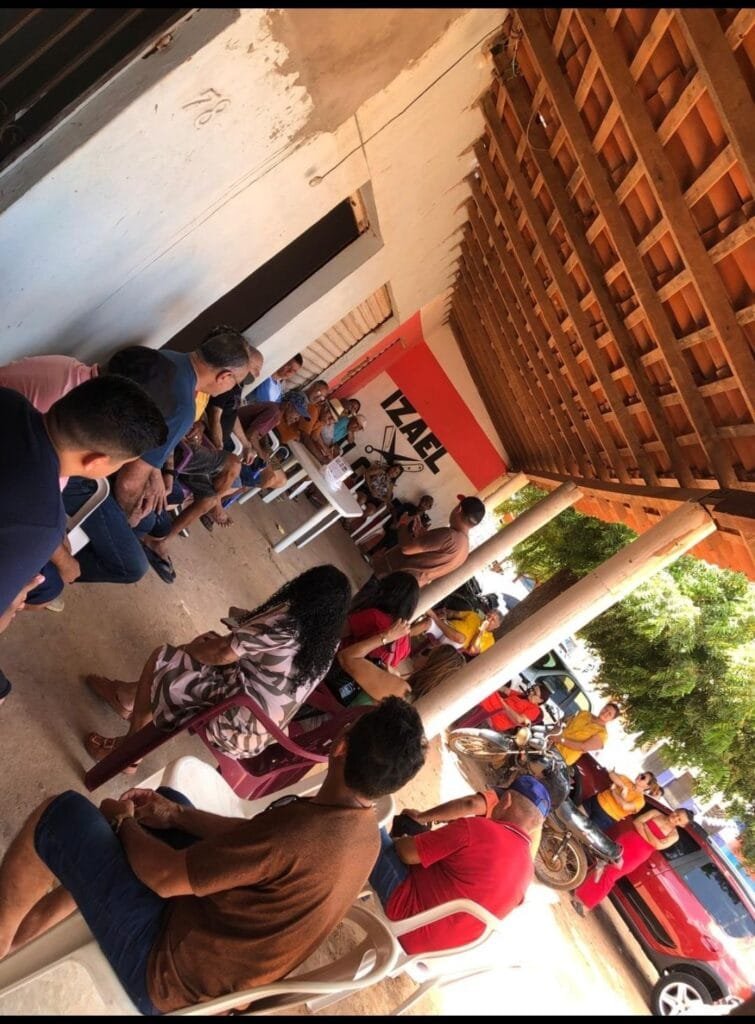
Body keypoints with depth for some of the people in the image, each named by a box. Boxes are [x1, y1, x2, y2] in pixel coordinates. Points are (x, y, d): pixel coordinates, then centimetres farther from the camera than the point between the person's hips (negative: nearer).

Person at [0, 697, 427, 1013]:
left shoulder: (299, 828, -36)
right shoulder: (368, 833, -9)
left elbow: (165, 877, -24)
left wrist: (122, 823, -5)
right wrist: (178, 815, 3)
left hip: (164, 973, -7)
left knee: (63, 813, -4)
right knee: (169, 797, 20)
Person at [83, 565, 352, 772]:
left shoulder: (286, 620, -23)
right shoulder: (328, 644, -3)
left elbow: (222, 653, -16)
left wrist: (192, 647, 3)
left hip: (235, 728, -8)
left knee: (161, 660, 5)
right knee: (207, 646, 20)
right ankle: (129, 697, 35)